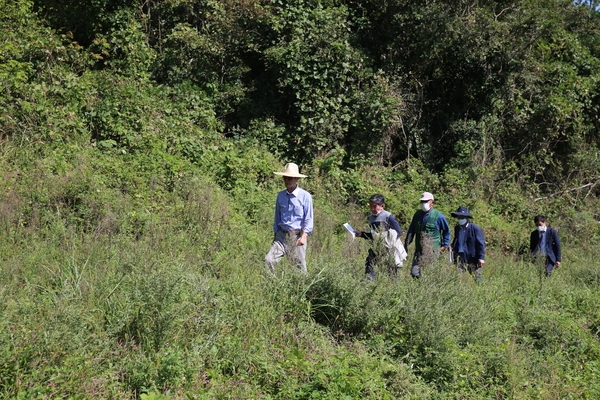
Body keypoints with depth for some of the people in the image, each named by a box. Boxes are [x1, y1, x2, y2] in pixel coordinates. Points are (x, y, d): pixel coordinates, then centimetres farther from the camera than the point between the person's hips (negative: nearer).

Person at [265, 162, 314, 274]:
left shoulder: (305, 196, -5)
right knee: (268, 260, -12)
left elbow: (308, 219, -5)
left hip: (297, 236, -3)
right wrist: (275, 234, 17)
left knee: (300, 266, 3)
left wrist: (304, 236, -17)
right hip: (282, 236, 4)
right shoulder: (280, 195, 8)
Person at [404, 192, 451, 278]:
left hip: (432, 250, -4)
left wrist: (445, 245, 6)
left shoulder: (438, 216, -3)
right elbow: (411, 230, 18)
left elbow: (446, 231, 9)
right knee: (414, 272, -3)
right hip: (419, 249, 5)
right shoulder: (417, 214, 12)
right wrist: (406, 243, 12)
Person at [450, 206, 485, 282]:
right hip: (460, 256, 5)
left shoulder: (475, 229, -9)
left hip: (472, 257, -4)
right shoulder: (457, 228, 9)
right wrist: (452, 246, 2)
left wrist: (481, 258, -13)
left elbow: (481, 244, -8)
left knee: (476, 275, 5)